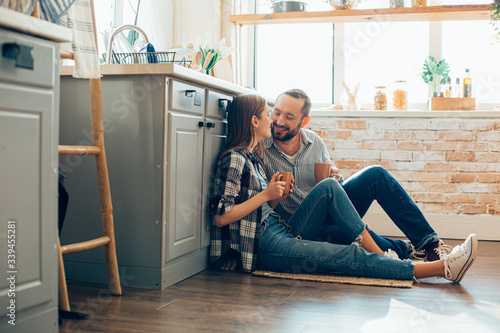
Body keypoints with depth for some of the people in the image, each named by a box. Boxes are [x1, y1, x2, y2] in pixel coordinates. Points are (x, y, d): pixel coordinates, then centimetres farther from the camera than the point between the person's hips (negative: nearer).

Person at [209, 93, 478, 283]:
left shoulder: (252, 156, 17)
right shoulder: (234, 160, -13)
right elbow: (220, 217, -19)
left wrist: (277, 196, -1)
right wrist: (266, 195, -15)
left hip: (283, 233, 9)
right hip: (264, 247, -9)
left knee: (328, 186, -6)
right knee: (351, 257, -16)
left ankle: (380, 253, -11)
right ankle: (442, 268, -15)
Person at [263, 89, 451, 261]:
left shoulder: (314, 141, 2)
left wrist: (334, 180, -11)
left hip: (331, 209, 6)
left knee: (375, 175, -14)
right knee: (340, 231, -38)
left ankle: (428, 242, -12)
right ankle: (407, 251, -15)